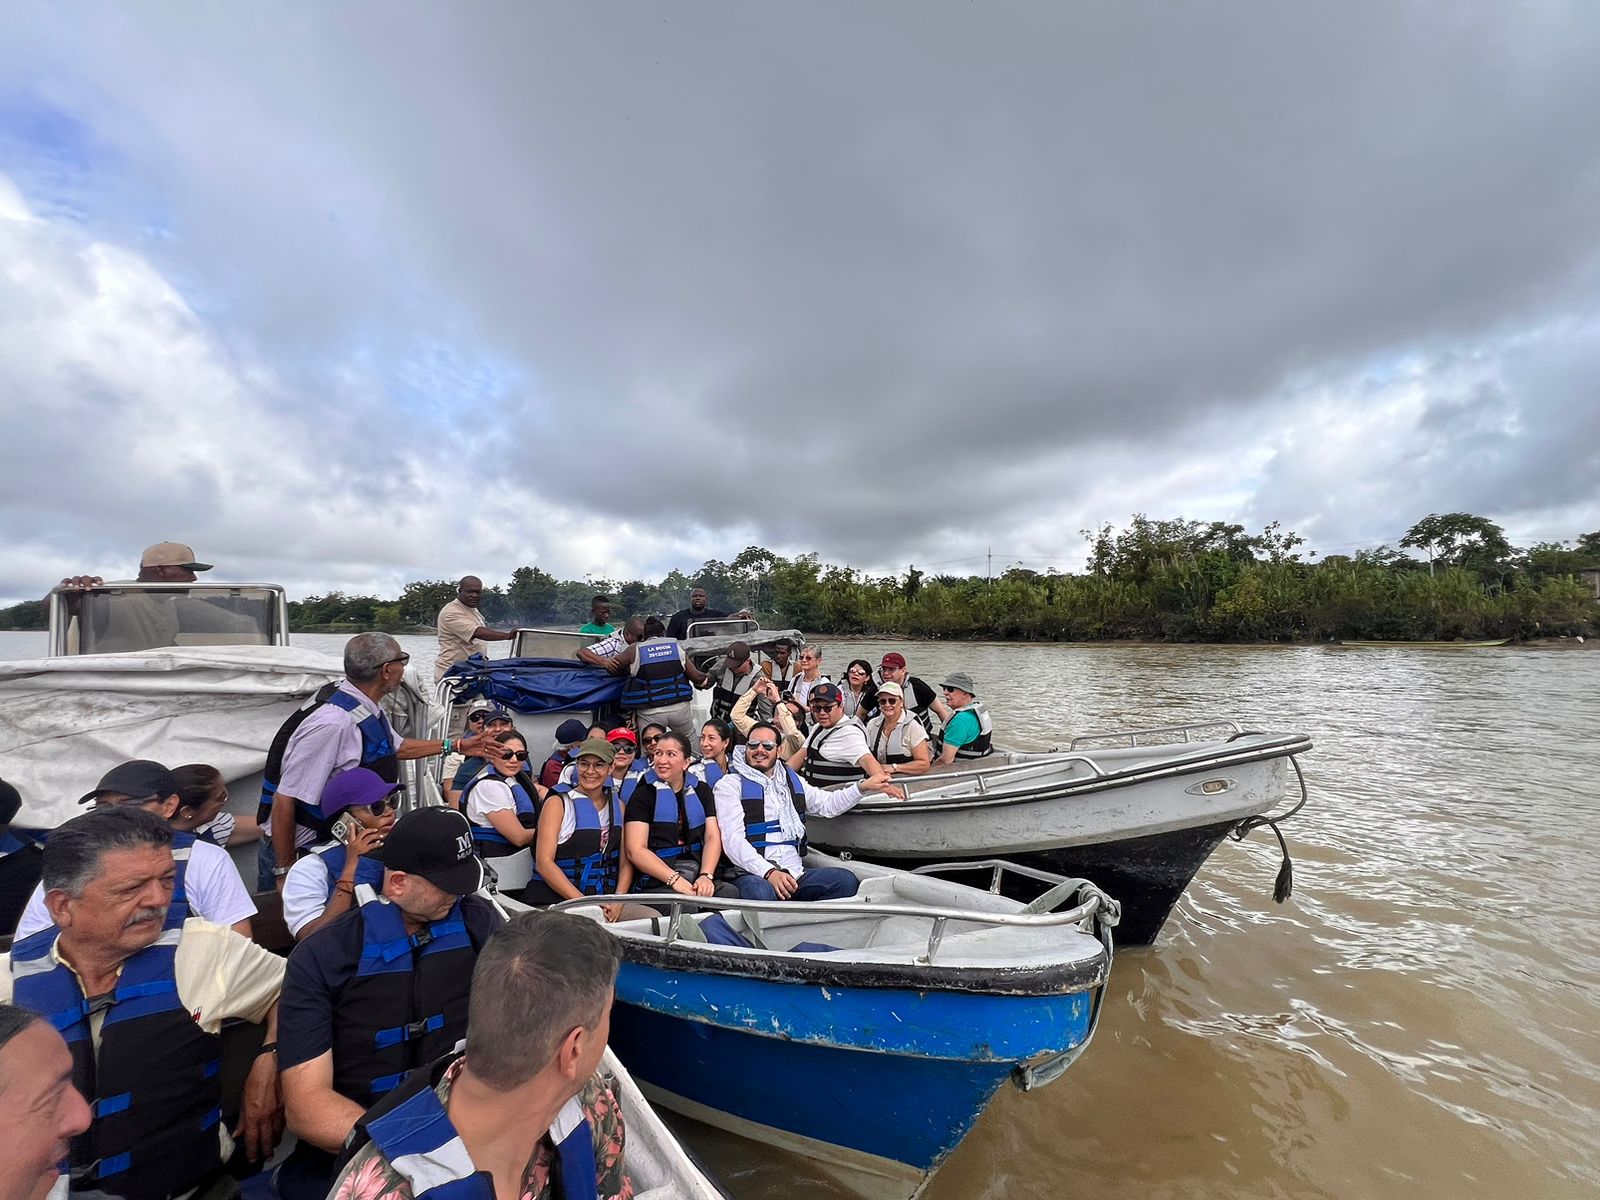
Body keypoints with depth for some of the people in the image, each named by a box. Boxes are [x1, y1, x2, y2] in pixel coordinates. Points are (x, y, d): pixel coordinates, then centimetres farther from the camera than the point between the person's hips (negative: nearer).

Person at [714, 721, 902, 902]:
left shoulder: (791, 780, 22)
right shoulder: (730, 784, 2)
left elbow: (828, 804, 23)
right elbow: (733, 841, -9)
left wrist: (864, 786, 8)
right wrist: (769, 872, -22)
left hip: (795, 875, 5)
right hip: (753, 875, -5)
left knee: (846, 880, -20)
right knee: (760, 892, -40)